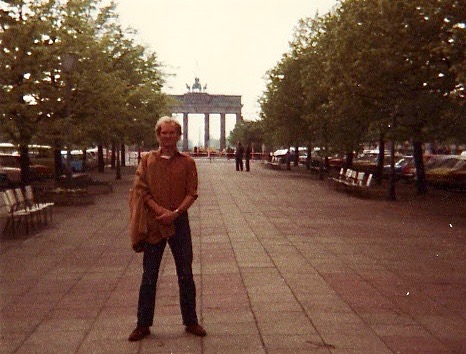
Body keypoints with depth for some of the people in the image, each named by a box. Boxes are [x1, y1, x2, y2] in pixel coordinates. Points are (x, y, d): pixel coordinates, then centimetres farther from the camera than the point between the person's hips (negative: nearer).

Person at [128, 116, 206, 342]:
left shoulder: (187, 162, 2)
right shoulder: (147, 160, 3)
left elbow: (192, 193, -2)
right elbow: (139, 189, -3)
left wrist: (175, 212, -16)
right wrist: (159, 210, -15)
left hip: (179, 222, 0)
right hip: (153, 223, 0)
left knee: (185, 274, 9)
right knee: (149, 276, 7)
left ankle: (190, 321, 22)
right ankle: (143, 324, 19)